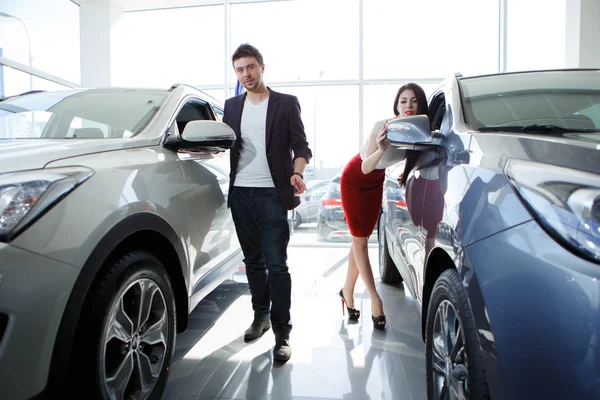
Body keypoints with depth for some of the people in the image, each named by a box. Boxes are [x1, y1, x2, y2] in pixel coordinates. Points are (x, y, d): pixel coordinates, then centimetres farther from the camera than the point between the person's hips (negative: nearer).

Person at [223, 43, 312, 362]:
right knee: (253, 261, 14)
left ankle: (281, 334, 1)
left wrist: (297, 173, -19)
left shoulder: (286, 103, 4)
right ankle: (261, 316, 30)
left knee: (276, 264, -6)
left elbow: (301, 145, 0)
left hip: (272, 194, -4)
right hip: (241, 193, 5)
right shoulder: (232, 106, 16)